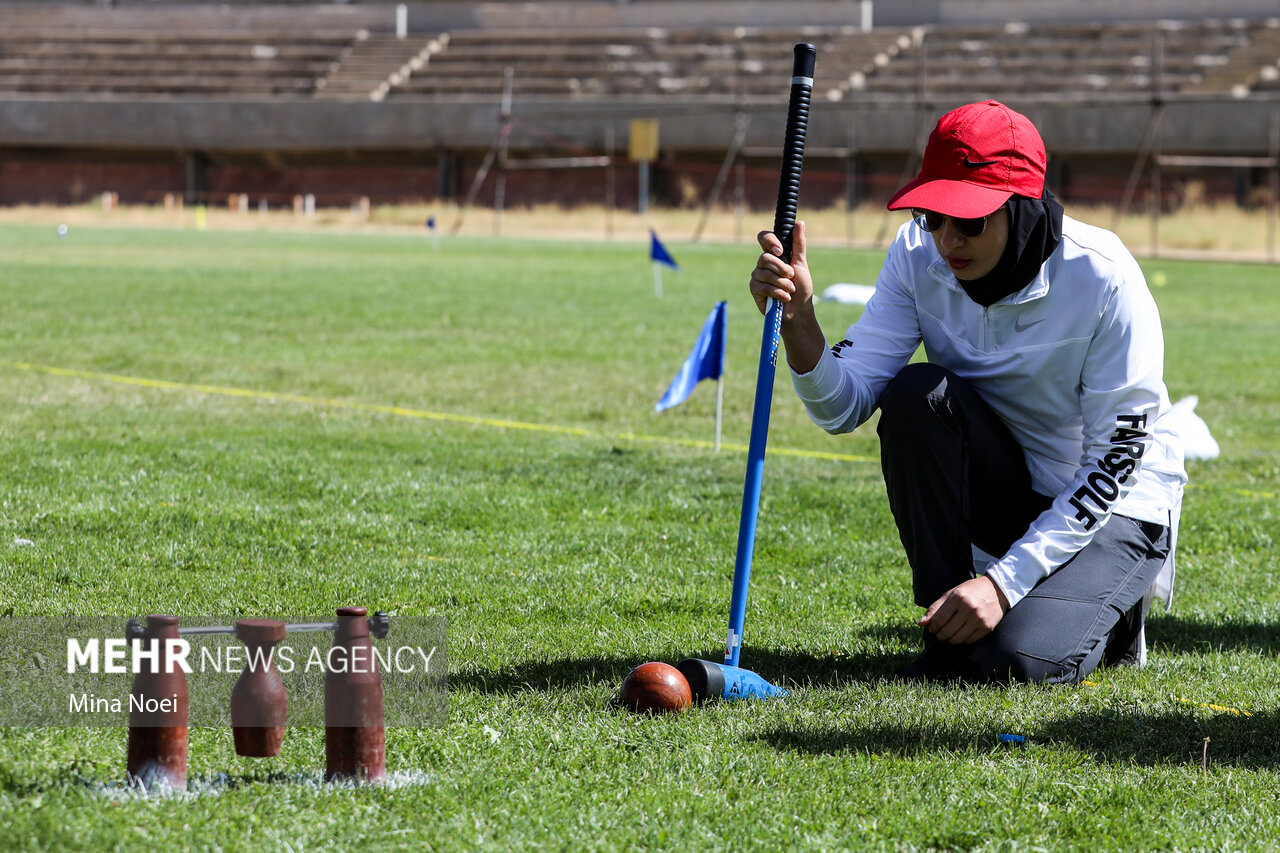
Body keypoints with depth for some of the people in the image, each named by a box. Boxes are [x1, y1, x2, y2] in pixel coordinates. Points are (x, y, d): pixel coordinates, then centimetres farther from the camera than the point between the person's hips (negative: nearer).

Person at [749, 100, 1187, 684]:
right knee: (918, 393, -26)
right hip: (1005, 487, 4)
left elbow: (1114, 464, -22)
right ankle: (946, 629, -13)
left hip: (1115, 506, -4)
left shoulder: (1103, 278, -26)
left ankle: (1107, 612, 9)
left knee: (1014, 660, -28)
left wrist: (1004, 581, -29)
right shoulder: (919, 254, -13)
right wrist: (798, 323, -40)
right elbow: (845, 406, -19)